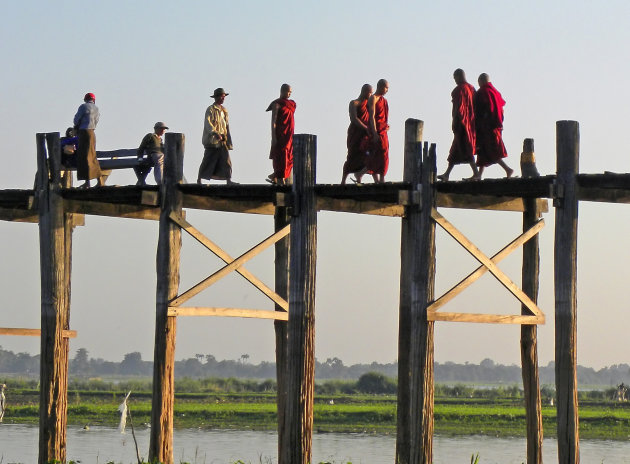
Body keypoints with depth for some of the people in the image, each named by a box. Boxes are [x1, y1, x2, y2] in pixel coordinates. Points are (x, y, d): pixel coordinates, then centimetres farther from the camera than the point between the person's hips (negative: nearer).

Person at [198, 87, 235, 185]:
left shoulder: (224, 110, 18)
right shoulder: (211, 109, -6)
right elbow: (207, 123, -18)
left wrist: (228, 141, 18)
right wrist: (215, 133, -31)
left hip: (222, 140, 6)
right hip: (212, 140, -6)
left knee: (226, 160, -4)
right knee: (208, 160, -2)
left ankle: (228, 180, -7)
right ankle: (199, 179, 9)